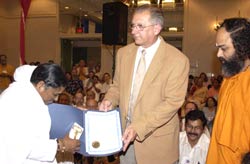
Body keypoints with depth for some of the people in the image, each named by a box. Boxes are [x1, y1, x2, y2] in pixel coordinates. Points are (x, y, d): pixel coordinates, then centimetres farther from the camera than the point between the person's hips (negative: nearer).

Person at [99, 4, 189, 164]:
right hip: (125, 132, 4)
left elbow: (172, 102, -17)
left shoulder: (178, 60, -15)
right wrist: (109, 100, -10)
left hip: (156, 138, -4)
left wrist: (139, 127, -23)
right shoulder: (124, 53, 2)